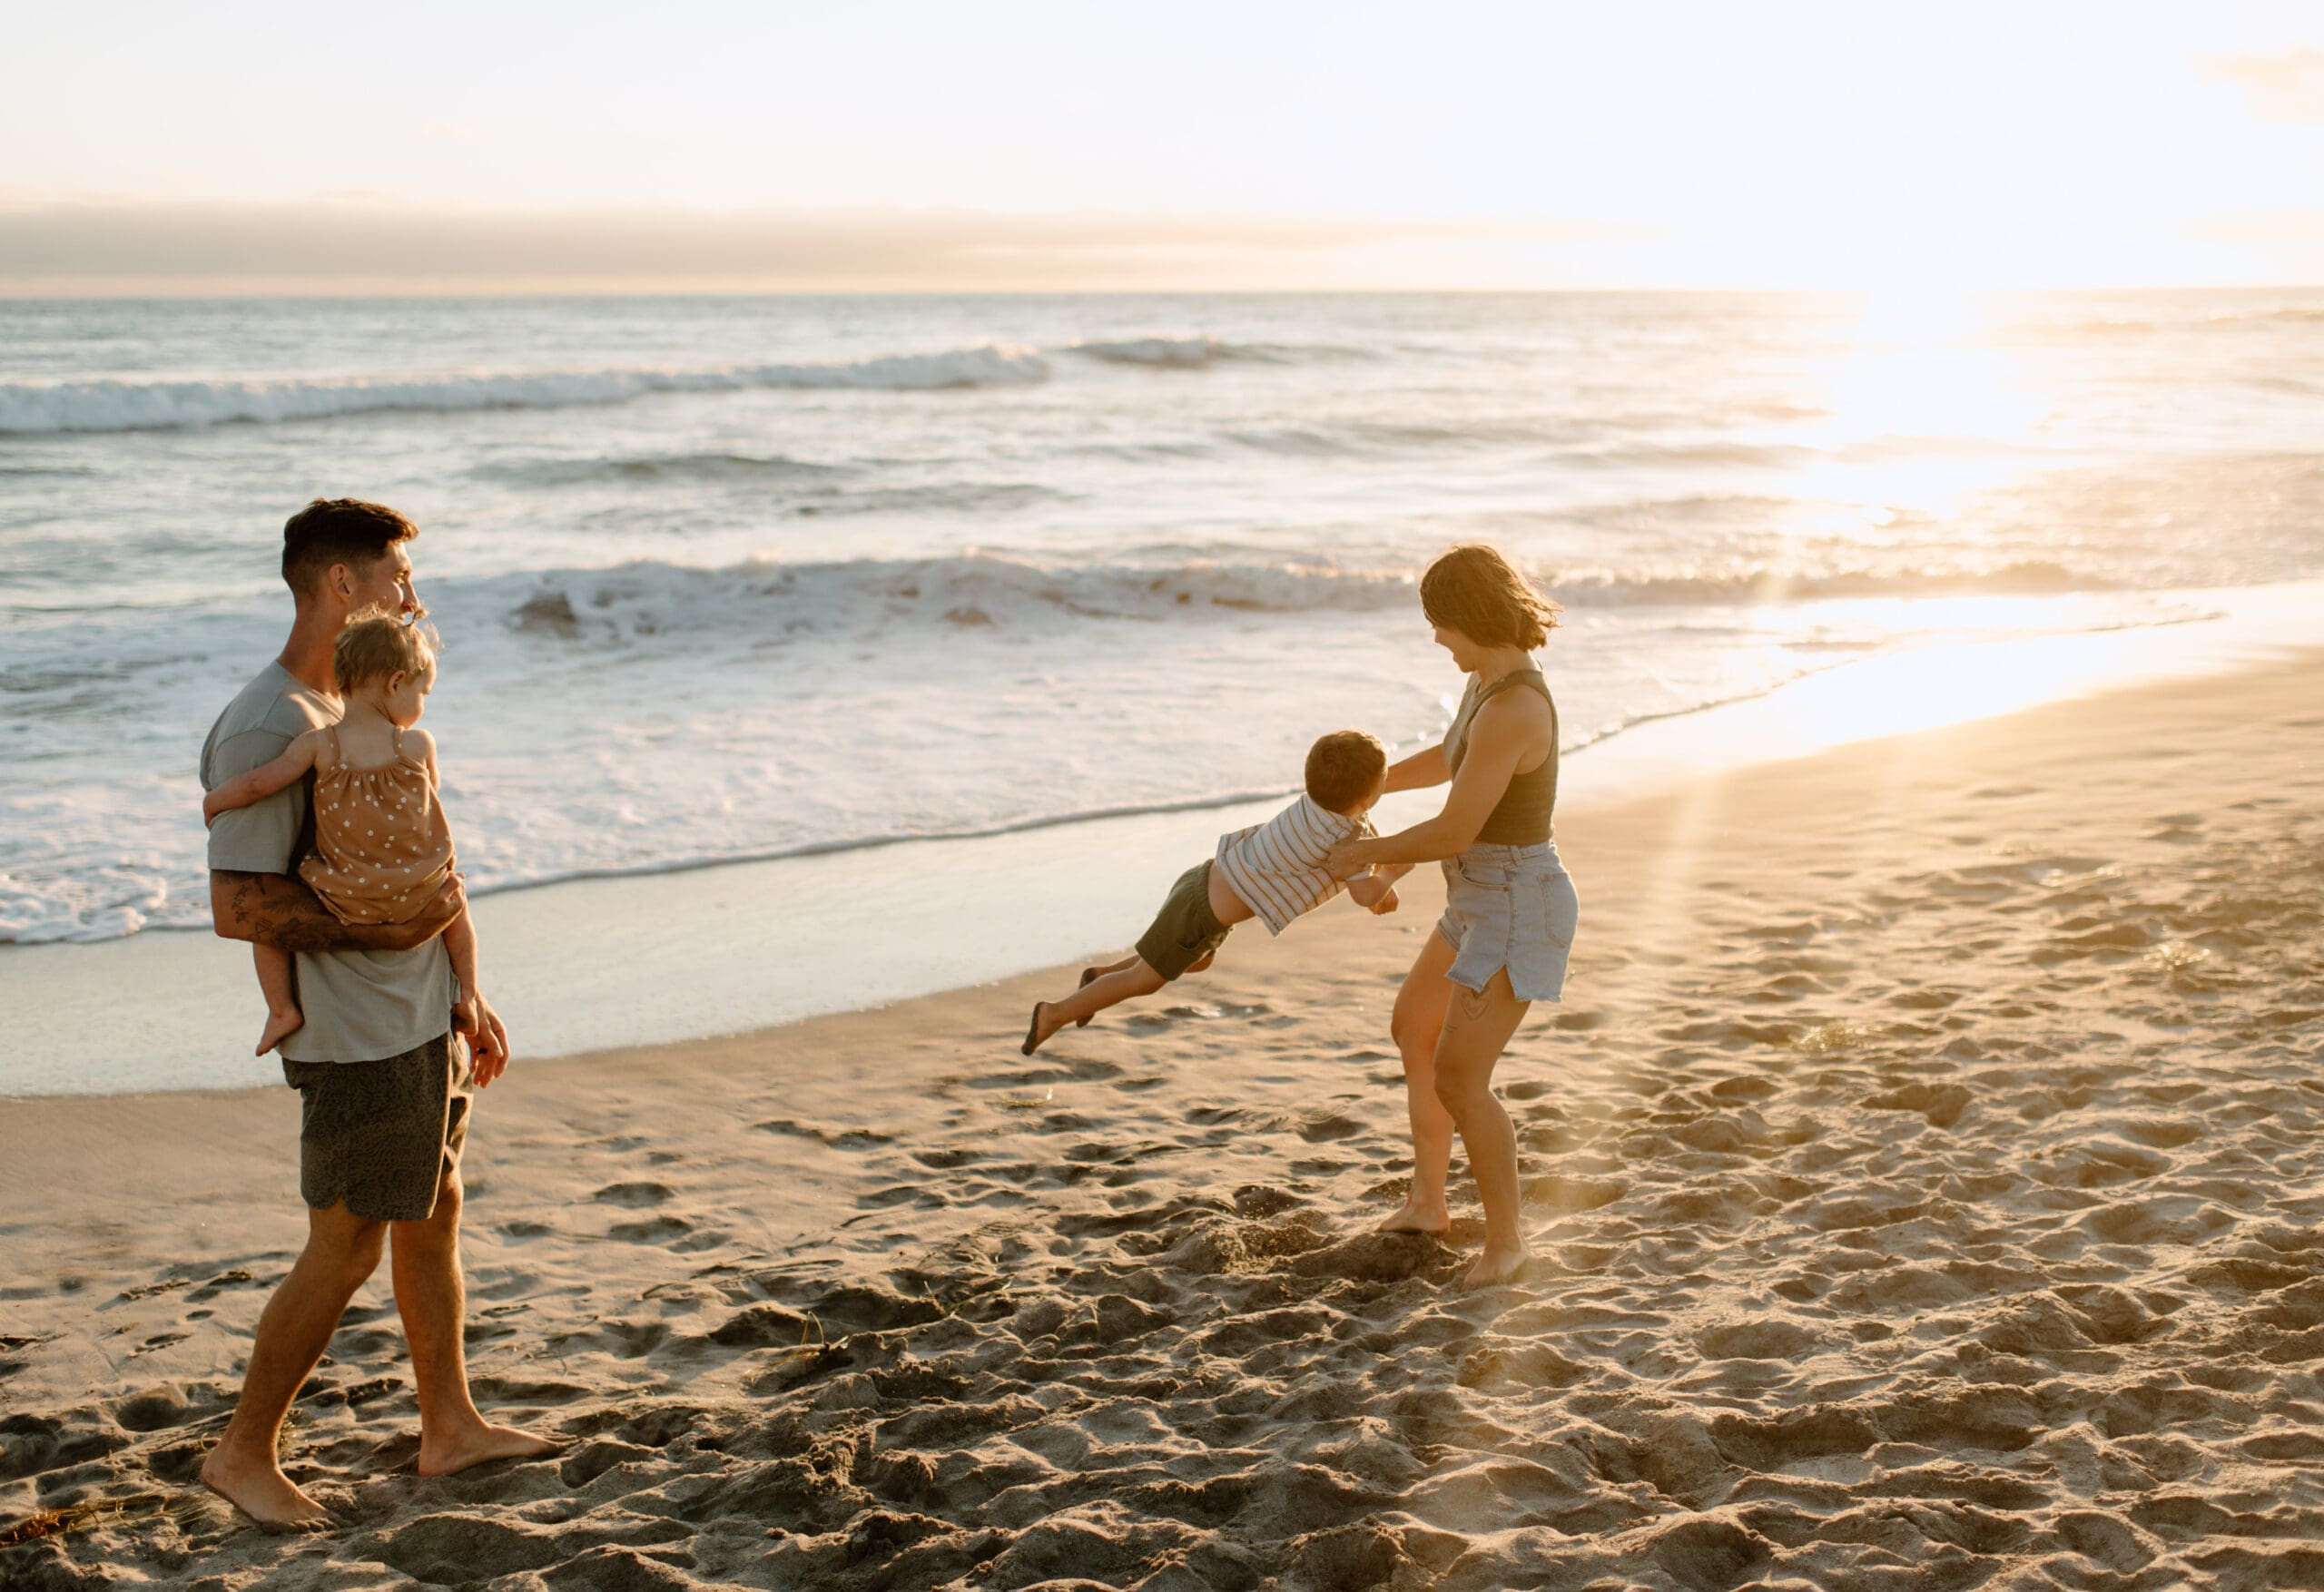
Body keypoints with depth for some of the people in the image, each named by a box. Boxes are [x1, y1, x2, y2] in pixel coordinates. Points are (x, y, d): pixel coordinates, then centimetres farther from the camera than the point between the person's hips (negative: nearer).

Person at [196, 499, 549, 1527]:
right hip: (356, 1043, -9)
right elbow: (240, 908, -24)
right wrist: (387, 930, -22)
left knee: (434, 1215, 17)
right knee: (343, 1250, 0)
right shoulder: (266, 730, -20)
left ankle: (450, 1426, 30)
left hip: (420, 1024, 9)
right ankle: (243, 1453, 15)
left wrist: (458, 991, 18)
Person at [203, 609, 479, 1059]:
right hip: (416, 899, 1)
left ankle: (283, 1009, 18)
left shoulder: (319, 745, -11)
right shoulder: (419, 746, -9)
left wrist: (211, 804, 4)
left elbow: (257, 783, -17)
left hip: (345, 904, -1)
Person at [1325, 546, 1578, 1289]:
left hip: (1517, 910, -11)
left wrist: (1365, 852, -9)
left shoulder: (1511, 711, -30)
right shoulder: (1493, 679, 3)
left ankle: (1505, 1235, 12)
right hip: (1490, 899, 11)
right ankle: (1427, 1201, 36)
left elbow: (1453, 835, -27)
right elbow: (1456, 756, 25)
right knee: (1413, 1030, 23)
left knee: (1457, 1083, -11)